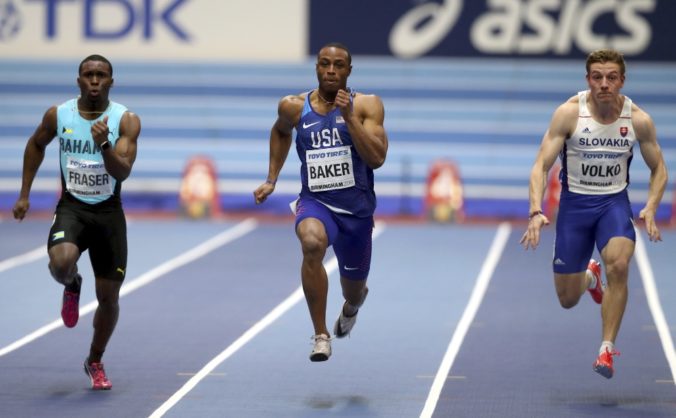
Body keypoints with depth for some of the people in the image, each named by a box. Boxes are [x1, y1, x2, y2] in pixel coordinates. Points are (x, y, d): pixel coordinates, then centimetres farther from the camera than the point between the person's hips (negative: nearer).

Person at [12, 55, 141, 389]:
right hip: (71, 208, 0)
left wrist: (103, 145, -37)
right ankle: (72, 286, 7)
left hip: (109, 213, 0)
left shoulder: (126, 120, -9)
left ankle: (95, 362, 31)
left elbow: (123, 172, -19)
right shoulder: (58, 115, -4)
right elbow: (36, 145, 16)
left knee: (108, 297, 5)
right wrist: (24, 194, 14)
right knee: (61, 262, -33)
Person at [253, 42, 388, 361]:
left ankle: (352, 305, 59)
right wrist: (271, 179, 20)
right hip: (315, 202, -1)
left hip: (356, 209, 1)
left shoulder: (367, 105, -6)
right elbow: (281, 131, 23)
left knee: (354, 290, 16)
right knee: (312, 243, -37)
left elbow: (377, 158, -17)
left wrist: (349, 117, -23)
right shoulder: (294, 107, -1)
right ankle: (321, 335, -25)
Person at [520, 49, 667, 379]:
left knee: (618, 264, -31)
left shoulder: (639, 120, -9)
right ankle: (589, 276, 44)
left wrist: (650, 209, -13)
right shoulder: (569, 113, -15)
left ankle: (607, 349, -17)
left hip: (614, 202, 0)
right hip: (574, 202, 0)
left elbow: (658, 169, 5)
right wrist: (536, 212, -30)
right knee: (568, 300, 5)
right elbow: (541, 165, -15)